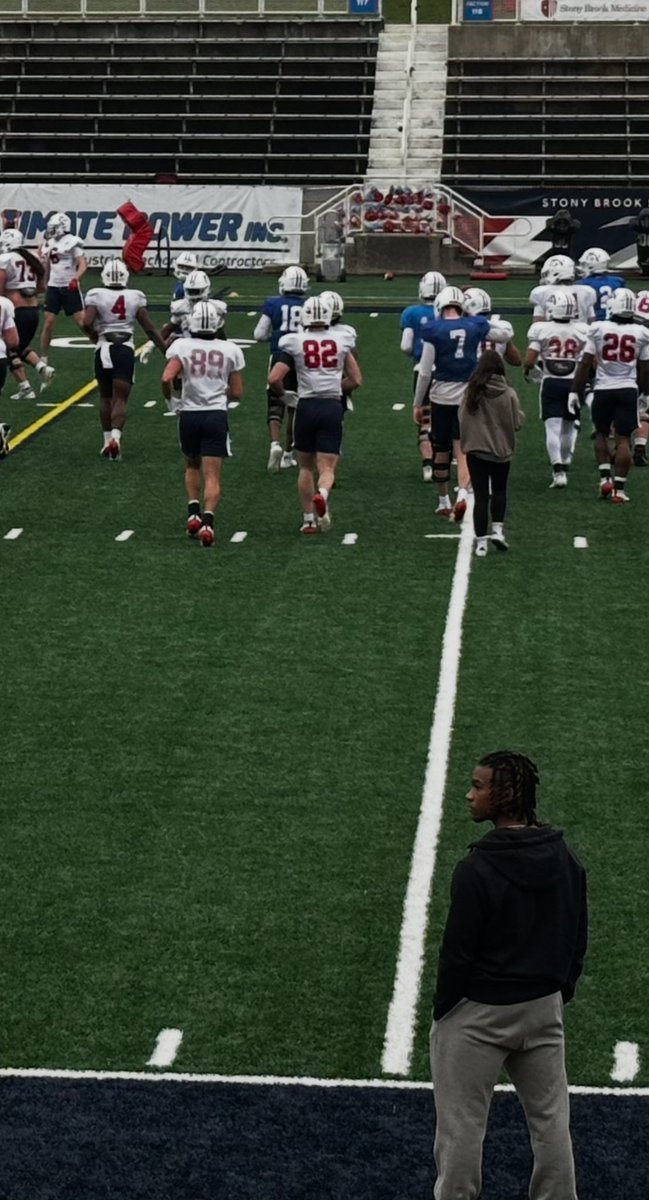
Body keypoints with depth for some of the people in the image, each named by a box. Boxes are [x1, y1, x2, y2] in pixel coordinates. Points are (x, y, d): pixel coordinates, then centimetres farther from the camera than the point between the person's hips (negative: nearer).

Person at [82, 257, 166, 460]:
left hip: (104, 350, 0)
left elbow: (86, 323, -15)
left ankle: (108, 439, 19)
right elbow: (150, 329, 3)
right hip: (126, 350, 0)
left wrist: (96, 337, 6)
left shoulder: (96, 295, -4)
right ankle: (115, 437, -21)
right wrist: (166, 350, 11)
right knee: (120, 399, 0)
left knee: (105, 397, 17)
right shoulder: (135, 297, 1)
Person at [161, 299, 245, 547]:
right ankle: (207, 520, -18)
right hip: (216, 415, -1)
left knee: (192, 466, 25)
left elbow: (166, 379, -17)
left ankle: (193, 511, 11)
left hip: (189, 415, 1)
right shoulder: (230, 350, 0)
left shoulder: (182, 346, -5)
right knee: (212, 475, 0)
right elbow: (236, 393, 4)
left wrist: (171, 400, 3)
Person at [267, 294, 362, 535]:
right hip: (333, 406, 0)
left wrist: (281, 395, 13)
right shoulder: (341, 341, 6)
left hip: (307, 406, 0)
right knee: (327, 467, 2)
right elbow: (355, 379, 11)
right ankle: (322, 493, -31)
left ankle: (309, 519, 17)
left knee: (306, 466, 17)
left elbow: (274, 379, -8)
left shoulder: (294, 343, -2)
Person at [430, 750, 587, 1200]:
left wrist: (443, 1008, -3)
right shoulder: (567, 859, 0)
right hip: (545, 1009, 6)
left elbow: (458, 951, -16)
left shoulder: (477, 869, -20)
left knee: (462, 1124, 4)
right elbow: (578, 939, 8)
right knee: (551, 1119, 14)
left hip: (478, 1013, -6)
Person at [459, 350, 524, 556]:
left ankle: (481, 541, 4)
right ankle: (497, 529, 8)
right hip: (502, 451, 0)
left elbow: (462, 418, -4)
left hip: (476, 451, 0)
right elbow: (517, 422, -7)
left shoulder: (471, 392, -10)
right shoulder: (508, 393, -12)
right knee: (499, 491, 21)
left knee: (480, 495, 6)